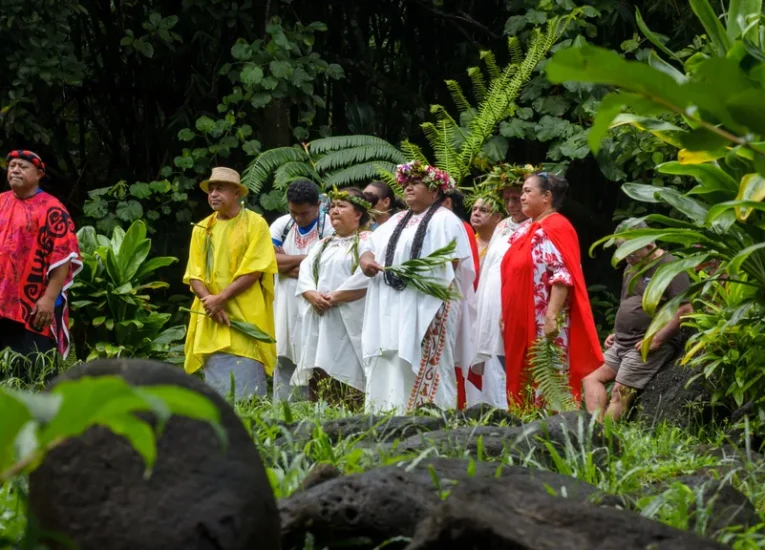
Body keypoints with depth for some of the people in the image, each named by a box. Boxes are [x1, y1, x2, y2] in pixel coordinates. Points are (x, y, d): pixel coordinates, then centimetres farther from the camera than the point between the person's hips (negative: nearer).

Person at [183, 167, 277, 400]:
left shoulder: (254, 223, 0)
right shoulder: (202, 229, 14)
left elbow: (253, 271, -8)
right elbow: (194, 275, 9)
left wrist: (221, 298, -14)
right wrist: (209, 300, -10)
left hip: (245, 318, -4)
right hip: (211, 320, 4)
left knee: (246, 393, -11)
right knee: (216, 392, 2)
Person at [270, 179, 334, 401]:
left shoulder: (329, 227, -6)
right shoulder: (281, 225, 9)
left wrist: (288, 264, -5)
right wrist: (307, 259, -8)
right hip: (286, 307, 4)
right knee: (284, 362, 3)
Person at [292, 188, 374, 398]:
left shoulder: (367, 241, 2)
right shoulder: (323, 244, 24)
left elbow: (366, 278, -13)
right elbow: (305, 274, 13)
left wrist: (335, 297, -16)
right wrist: (313, 295, -9)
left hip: (350, 320, -6)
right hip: (320, 320, 6)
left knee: (348, 373, -13)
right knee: (321, 374, -1)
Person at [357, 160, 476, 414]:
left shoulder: (444, 220, 0)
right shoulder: (397, 221, 24)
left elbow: (453, 262, -10)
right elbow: (370, 248, 22)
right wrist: (365, 259, -1)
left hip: (427, 308, -8)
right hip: (391, 309, 8)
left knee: (420, 370, -13)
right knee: (387, 371, 3)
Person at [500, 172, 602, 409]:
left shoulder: (556, 228, -10)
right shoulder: (526, 230, 18)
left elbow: (563, 276, -19)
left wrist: (551, 316, -26)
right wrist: (506, 316, 19)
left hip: (545, 324, -9)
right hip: (521, 322, 9)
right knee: (523, 382, 8)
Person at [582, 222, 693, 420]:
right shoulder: (631, 268, 20)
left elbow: (685, 310, -17)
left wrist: (657, 339, -19)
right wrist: (617, 333, 17)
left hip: (652, 345, -9)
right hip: (622, 343, 9)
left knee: (621, 392, -16)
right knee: (592, 378, -5)